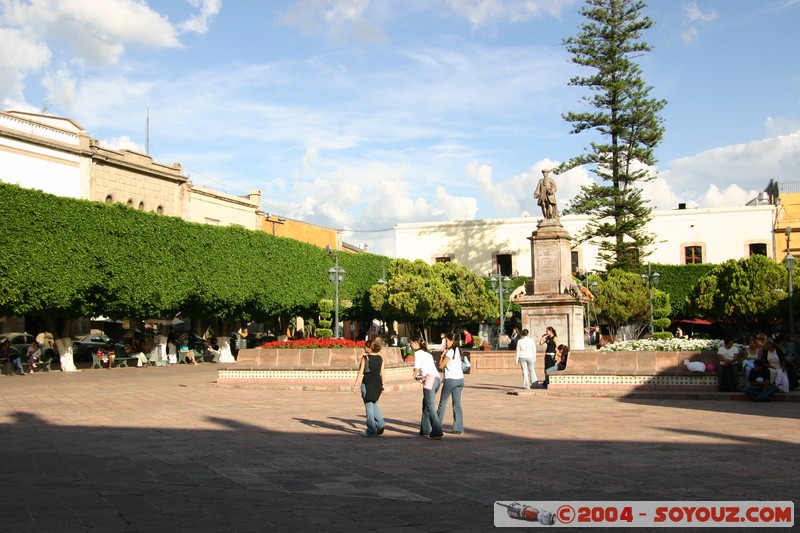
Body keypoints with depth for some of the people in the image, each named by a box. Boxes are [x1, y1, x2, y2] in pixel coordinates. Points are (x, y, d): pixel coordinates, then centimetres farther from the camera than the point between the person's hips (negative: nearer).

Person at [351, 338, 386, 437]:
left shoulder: (365, 358, -8)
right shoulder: (380, 358, 6)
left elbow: (360, 372, -9)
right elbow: (382, 373, 8)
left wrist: (356, 384, -5)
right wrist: (382, 384, 16)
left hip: (367, 382, -5)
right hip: (378, 382, 5)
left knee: (369, 406, 3)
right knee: (374, 404, 22)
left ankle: (371, 430, 6)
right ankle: (380, 424, 8)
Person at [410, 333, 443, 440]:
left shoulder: (418, 353, -2)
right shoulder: (427, 353, 25)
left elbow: (416, 368, -9)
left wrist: (415, 376, 11)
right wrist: (421, 376, 9)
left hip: (430, 379, -9)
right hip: (437, 379, 9)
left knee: (429, 407, -8)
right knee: (426, 405, 19)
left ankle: (437, 432, -14)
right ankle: (425, 430, 25)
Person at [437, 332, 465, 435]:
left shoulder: (450, 352, -12)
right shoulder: (458, 351, 11)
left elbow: (441, 365, -10)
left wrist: (442, 354, 0)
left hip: (450, 380, -7)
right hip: (460, 379, 7)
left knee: (442, 403, 6)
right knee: (457, 404, 6)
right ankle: (458, 428, 3)